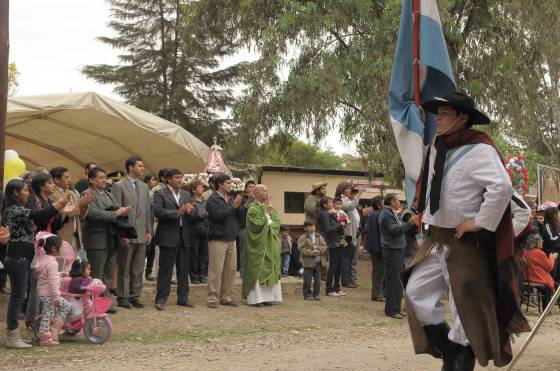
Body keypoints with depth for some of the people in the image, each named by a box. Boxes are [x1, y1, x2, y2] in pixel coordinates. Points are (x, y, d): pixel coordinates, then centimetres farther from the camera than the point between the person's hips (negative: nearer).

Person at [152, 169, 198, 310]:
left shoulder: (186, 195, 16)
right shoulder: (160, 194, -2)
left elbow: (193, 217, 14)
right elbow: (157, 211, -17)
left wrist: (192, 211, -10)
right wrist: (178, 213, -20)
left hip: (184, 236, 6)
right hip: (168, 237, -5)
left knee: (184, 269, 9)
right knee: (165, 269, -1)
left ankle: (183, 298, 18)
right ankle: (161, 299, 4)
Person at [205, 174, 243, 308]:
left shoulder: (230, 199, 14)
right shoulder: (212, 200, -6)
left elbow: (238, 216, 12)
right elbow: (218, 215, -19)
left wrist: (238, 206, -6)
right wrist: (233, 206, -15)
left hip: (231, 239, 7)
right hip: (218, 239, -7)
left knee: (231, 269, 8)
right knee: (216, 270, -6)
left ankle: (226, 297, 17)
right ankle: (212, 297, 0)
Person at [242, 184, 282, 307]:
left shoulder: (270, 208, 15)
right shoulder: (253, 209, -7)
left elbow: (277, 223, 11)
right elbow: (258, 224, -18)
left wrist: (268, 225, -6)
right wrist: (266, 213, -12)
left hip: (270, 245, 7)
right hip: (258, 245, -7)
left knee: (269, 270, 5)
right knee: (257, 271, -7)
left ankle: (266, 297, 8)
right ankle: (255, 298, -5)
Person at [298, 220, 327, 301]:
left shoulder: (319, 237, 12)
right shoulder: (303, 238, -4)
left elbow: (324, 246, 5)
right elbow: (302, 249, -12)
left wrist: (319, 250, -15)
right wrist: (312, 253, -21)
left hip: (318, 261, 4)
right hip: (308, 262, -4)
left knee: (318, 279, 8)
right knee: (307, 280, -1)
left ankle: (316, 294, 18)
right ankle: (307, 294, 10)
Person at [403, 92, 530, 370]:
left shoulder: (478, 150, -17)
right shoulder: (437, 148, 10)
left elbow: (502, 187, -30)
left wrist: (481, 222, -23)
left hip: (466, 241, -9)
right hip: (437, 238, 9)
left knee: (467, 304, 0)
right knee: (416, 290, 8)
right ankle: (446, 347, 20)